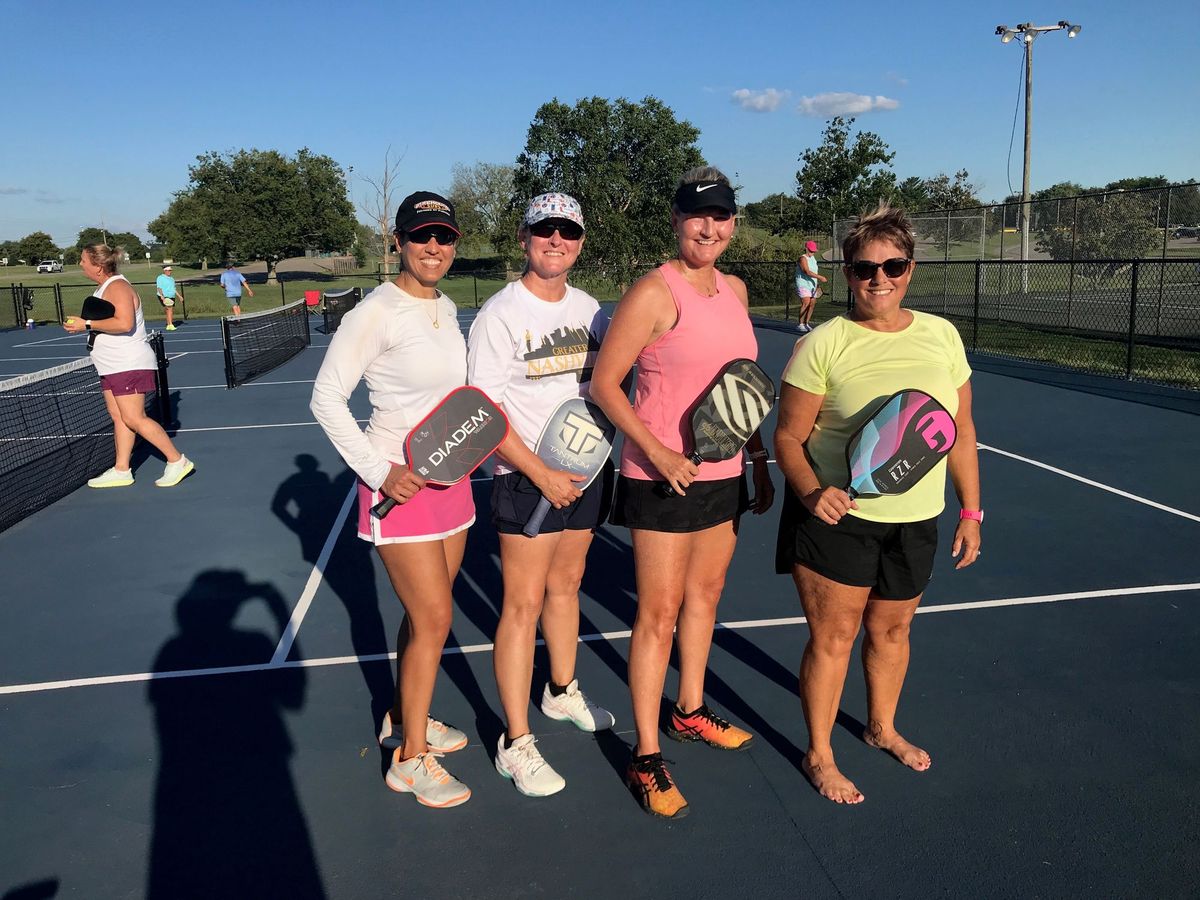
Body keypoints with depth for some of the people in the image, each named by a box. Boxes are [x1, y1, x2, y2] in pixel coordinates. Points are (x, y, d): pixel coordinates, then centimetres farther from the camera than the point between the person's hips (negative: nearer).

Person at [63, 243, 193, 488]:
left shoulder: (118, 287, -17)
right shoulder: (103, 288, 15)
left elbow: (124, 323, -30)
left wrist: (87, 324, -24)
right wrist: (84, 325, 14)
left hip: (129, 365, -10)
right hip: (113, 366, 10)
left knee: (134, 418, -10)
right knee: (118, 417, 10)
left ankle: (177, 461, -2)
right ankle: (121, 470, 14)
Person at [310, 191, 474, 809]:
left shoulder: (447, 308, 9)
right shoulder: (376, 312, -15)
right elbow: (326, 397, -14)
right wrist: (380, 471, -18)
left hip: (449, 476, 8)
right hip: (399, 483, -7)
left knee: (425, 613, 16)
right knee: (434, 620, -4)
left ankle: (403, 720, 36)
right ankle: (411, 759, 14)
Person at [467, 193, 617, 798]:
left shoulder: (590, 309, 8)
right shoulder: (500, 315, -11)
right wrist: (543, 474, -17)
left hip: (586, 472, 6)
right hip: (527, 478, -6)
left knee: (566, 585, 19)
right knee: (523, 605, -3)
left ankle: (562, 692, 40)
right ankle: (516, 745, 8)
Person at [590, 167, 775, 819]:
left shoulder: (734, 290, 9)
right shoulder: (655, 292, -13)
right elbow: (604, 383, -13)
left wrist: (760, 458, 16)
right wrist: (657, 452, -22)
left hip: (724, 473, 8)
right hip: (662, 476, -7)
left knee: (705, 595, 19)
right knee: (659, 614, -2)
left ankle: (689, 713, 39)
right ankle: (646, 759, 11)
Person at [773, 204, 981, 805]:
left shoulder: (942, 336, 2)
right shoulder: (823, 344, -11)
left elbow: (960, 433, 9)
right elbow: (788, 438, -9)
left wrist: (970, 512, 9)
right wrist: (810, 491, -27)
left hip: (914, 523, 4)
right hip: (835, 517, -4)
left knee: (892, 629, 19)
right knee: (833, 637, 3)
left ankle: (882, 727, 45)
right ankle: (819, 755, 25)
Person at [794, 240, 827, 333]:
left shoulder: (813, 258, 18)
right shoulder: (803, 258, -11)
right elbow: (807, 272, -23)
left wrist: (816, 285, 22)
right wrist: (820, 277, -28)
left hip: (812, 285, 9)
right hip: (803, 285, -9)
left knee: (812, 304, 3)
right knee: (806, 303, -18)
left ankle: (807, 324, 10)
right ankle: (801, 324, -16)